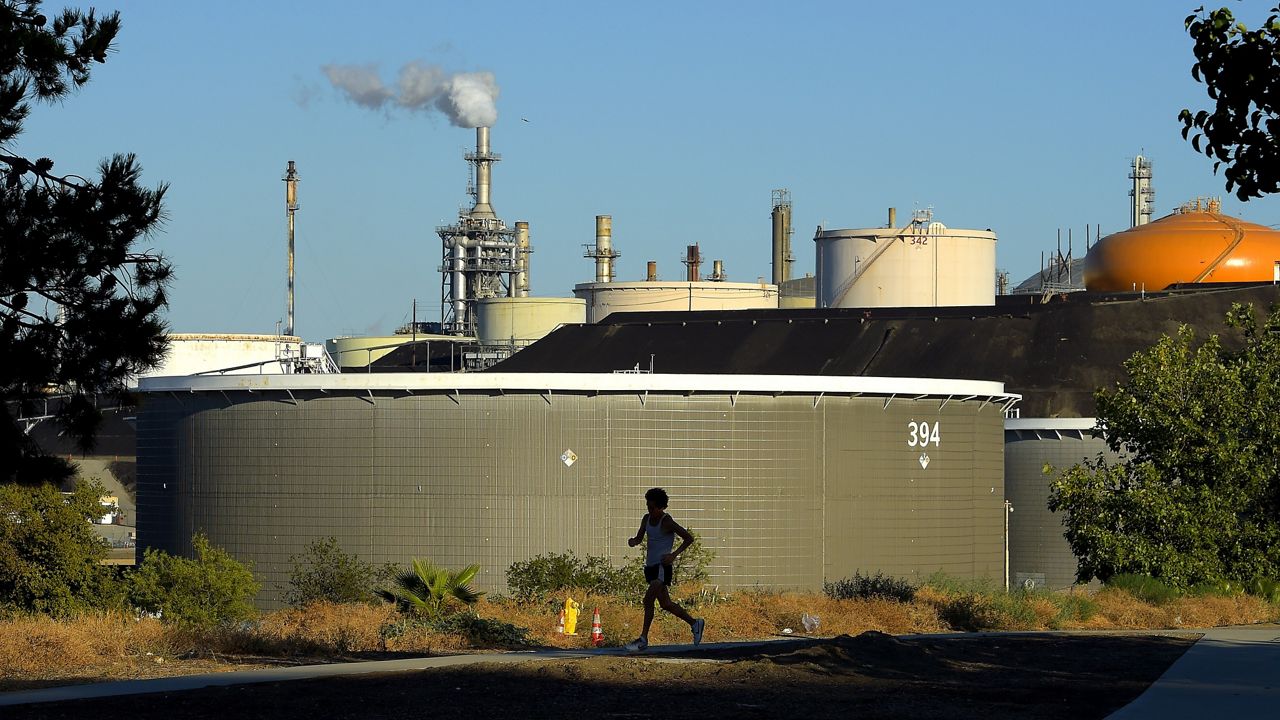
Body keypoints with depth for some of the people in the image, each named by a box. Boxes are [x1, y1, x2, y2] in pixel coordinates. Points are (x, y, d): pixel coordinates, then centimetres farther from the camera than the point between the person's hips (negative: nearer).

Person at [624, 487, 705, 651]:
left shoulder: (667, 522, -12)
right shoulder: (647, 519, 10)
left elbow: (689, 538, -10)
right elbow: (640, 538, 17)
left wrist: (674, 555, -19)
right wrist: (633, 541, -8)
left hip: (662, 566, -9)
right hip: (650, 566, 9)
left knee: (648, 600, -18)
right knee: (665, 604, 14)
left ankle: (643, 639, -16)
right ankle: (695, 623, 30)